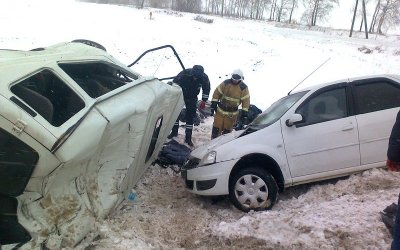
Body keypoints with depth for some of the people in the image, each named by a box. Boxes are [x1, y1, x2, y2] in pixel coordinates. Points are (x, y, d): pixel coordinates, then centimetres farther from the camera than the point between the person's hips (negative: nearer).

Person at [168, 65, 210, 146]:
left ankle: (188, 137, 10)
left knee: (191, 116, 1)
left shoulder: (204, 78, -24)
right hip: (180, 94, -1)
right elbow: (175, 82, -19)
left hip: (192, 98, 1)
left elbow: (206, 89, -4)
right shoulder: (184, 73, -33)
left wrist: (204, 101, -2)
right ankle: (174, 132, 23)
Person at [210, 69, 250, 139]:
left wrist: (244, 112, -9)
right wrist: (213, 104, -2)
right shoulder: (226, 83, -5)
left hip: (232, 114, -1)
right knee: (216, 128, 4)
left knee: (227, 130, 8)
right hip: (220, 110, 1)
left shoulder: (243, 87, -8)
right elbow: (217, 92, 1)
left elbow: (246, 100, -5)